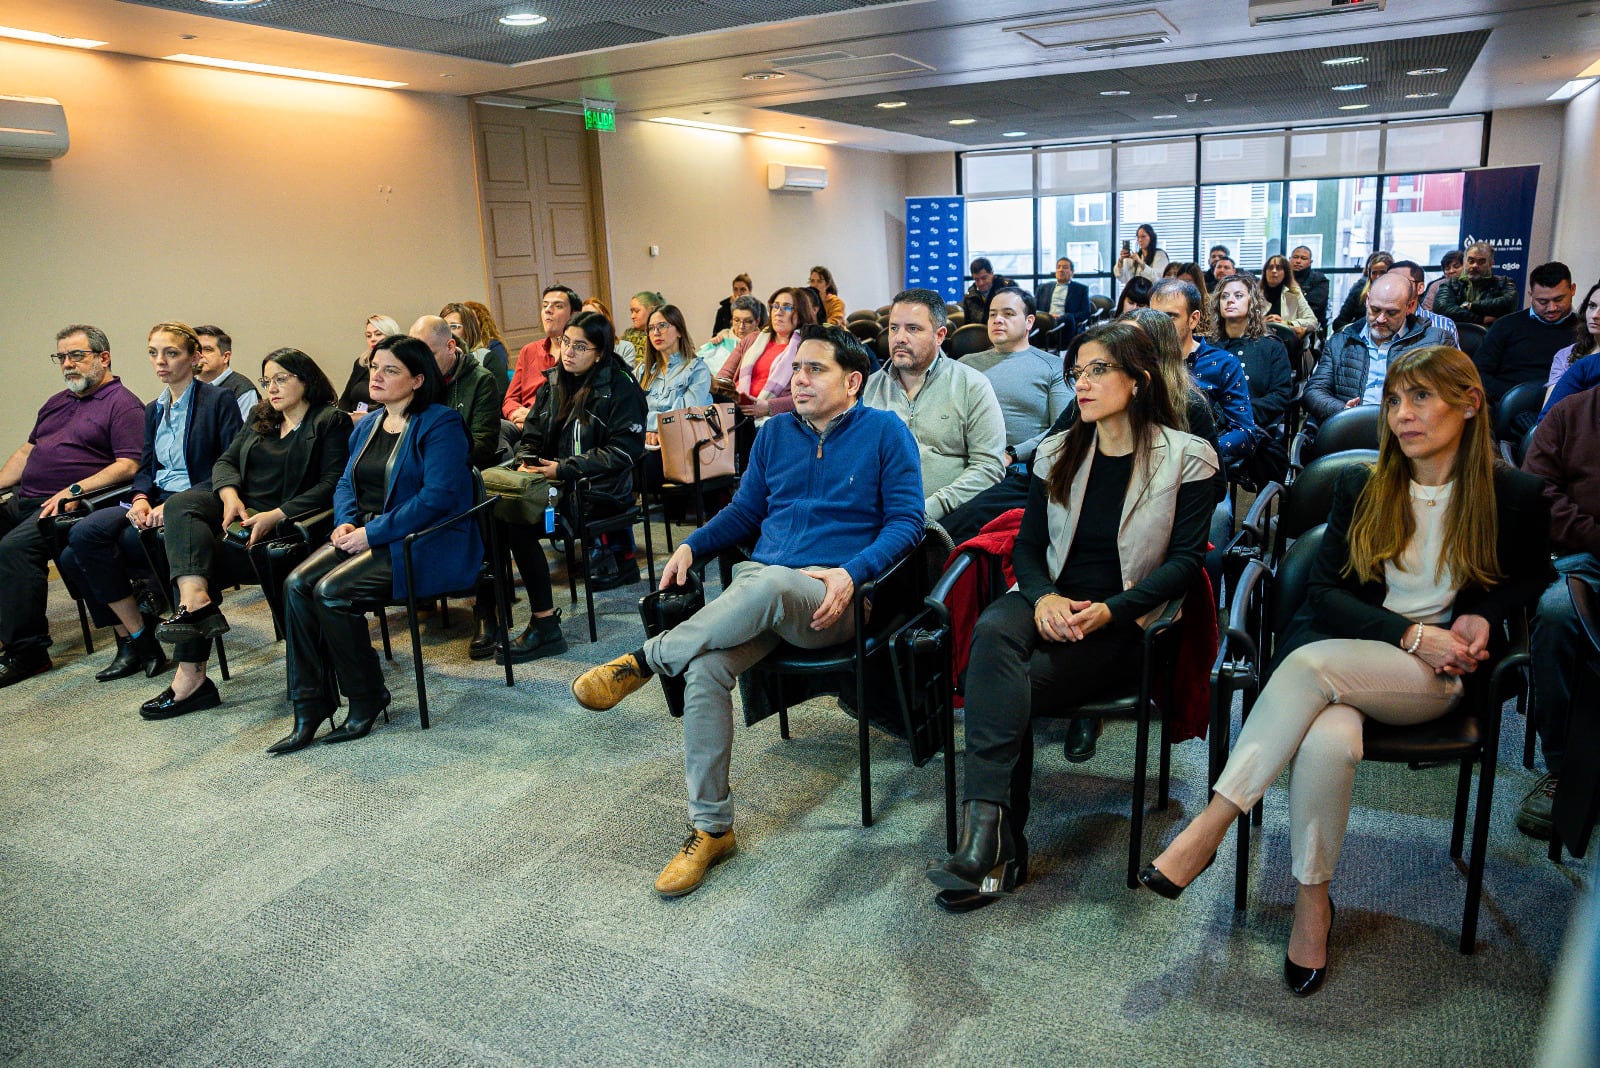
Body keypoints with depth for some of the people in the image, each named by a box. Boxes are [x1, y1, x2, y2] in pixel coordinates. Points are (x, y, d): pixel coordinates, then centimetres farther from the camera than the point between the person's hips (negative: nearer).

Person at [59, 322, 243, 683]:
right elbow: (145, 466, 18)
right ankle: (135, 639, -6)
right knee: (79, 547, -16)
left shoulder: (219, 401, -4)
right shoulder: (153, 410, 20)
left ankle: (135, 638, -7)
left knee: (87, 547, -22)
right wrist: (141, 499, -6)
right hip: (157, 504, 7)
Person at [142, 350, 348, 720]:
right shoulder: (259, 418, 25)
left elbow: (333, 483, -9)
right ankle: (195, 601, -39)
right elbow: (226, 461, 16)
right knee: (181, 503, -24)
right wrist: (231, 496, -7)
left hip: (284, 522, -6)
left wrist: (275, 516, -18)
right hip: (240, 509, 7)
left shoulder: (331, 421, 2)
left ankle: (190, 677, -21)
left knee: (209, 561, -25)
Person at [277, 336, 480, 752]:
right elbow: (346, 483, 21)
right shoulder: (367, 425, 18)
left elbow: (437, 496, -19)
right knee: (297, 584, -15)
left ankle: (367, 700, -6)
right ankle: (309, 711, -11)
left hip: (426, 545, -8)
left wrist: (372, 532, -19)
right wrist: (346, 521, -2)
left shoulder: (439, 425, -10)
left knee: (331, 590, -25)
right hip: (366, 536, 8)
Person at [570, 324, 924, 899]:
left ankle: (645, 660, -22)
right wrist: (691, 546, 7)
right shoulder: (775, 433, 20)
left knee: (768, 583, -41)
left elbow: (906, 521, -2)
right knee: (704, 668, -26)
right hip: (757, 589, 5)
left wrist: (851, 574, -18)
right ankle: (710, 828, -12)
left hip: (831, 599, -4)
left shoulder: (885, 432, 5)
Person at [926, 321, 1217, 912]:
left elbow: (1185, 559, -4)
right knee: (991, 632, -33)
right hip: (1050, 604, 4)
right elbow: (1028, 543, 11)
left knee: (1017, 682, -31)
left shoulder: (1186, 459, 1)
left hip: (1125, 622, -3)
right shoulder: (1057, 452, 14)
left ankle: (990, 841, -22)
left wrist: (1110, 611, -18)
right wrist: (1043, 596, -12)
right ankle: (994, 845, -37)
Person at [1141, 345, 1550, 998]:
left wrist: (1483, 614, -2)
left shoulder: (1513, 495, 4)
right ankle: (1312, 901, -15)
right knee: (1329, 741, -36)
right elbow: (1326, 590, 3)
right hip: (1345, 653, 2)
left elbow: (1531, 576, 19)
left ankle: (1208, 828, -31)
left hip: (1435, 677, -2)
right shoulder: (1362, 488, 7)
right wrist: (1411, 633, -11)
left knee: (1313, 661, -35)